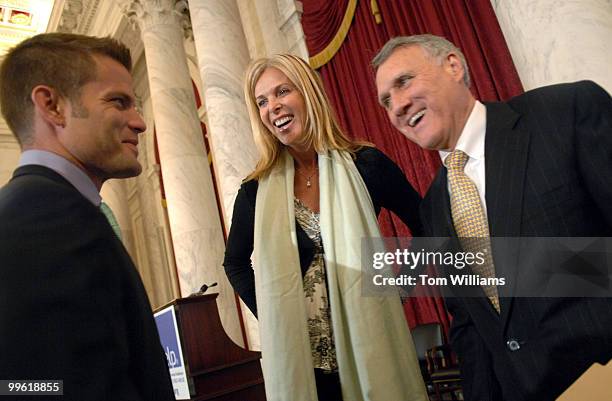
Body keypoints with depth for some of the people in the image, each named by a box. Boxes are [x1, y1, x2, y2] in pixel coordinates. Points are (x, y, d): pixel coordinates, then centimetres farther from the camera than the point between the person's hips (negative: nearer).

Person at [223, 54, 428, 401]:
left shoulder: (364, 164, -6)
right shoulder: (258, 191, -2)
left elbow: (425, 226, 5)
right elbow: (236, 263, 13)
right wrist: (270, 316, 3)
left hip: (371, 346, -1)